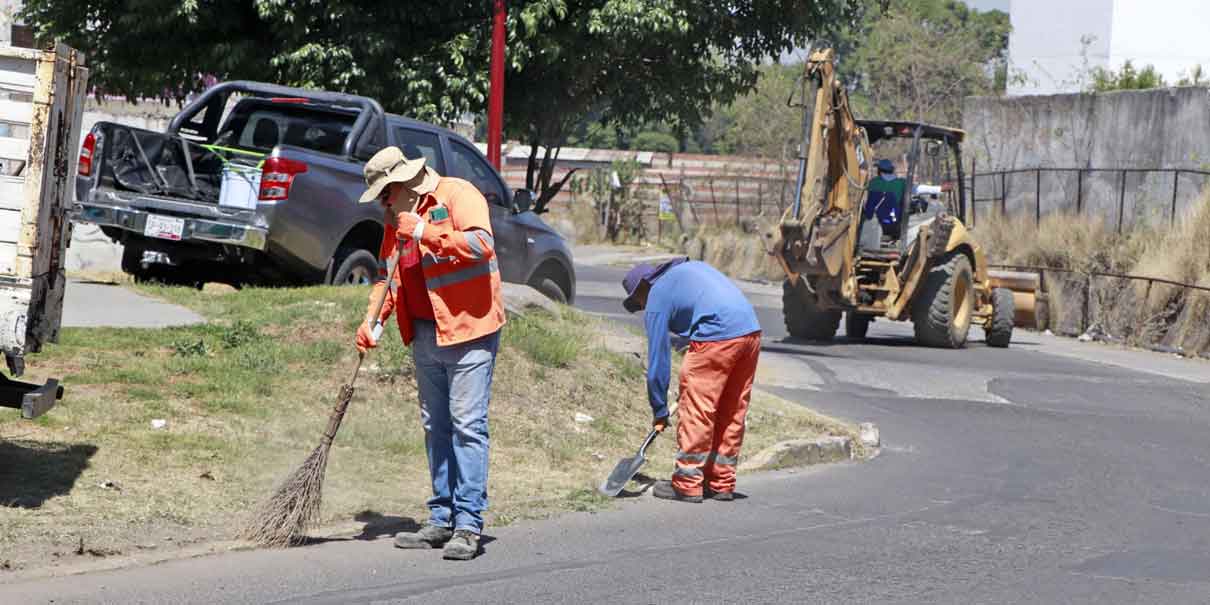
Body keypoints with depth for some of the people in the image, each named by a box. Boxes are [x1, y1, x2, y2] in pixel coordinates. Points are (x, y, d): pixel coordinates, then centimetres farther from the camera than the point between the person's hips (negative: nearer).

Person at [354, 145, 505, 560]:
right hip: (425, 336, 9)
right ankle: (442, 519, 15)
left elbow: (481, 244, -24)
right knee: (436, 428, 10)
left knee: (467, 426, -9)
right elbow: (387, 273, 23)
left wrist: (425, 232, -21)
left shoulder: (458, 195, -9)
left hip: (467, 329, -8)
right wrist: (373, 320, 9)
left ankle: (468, 525, -9)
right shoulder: (398, 217, 16)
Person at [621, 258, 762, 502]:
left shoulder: (657, 299, 6)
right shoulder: (691, 267, 27)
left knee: (697, 411, 2)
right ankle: (721, 483, 22)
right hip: (751, 329, 8)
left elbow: (658, 359, 6)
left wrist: (659, 411, 14)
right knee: (732, 413, 15)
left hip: (717, 336, -8)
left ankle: (687, 485, 5)